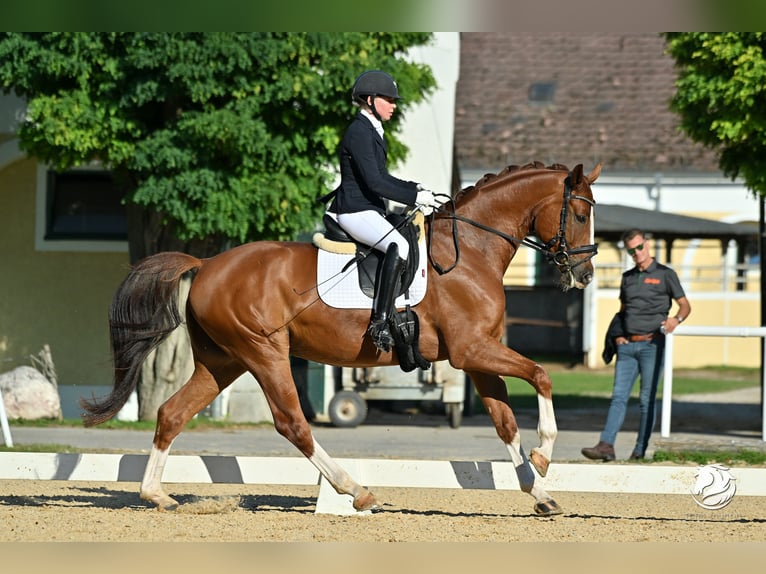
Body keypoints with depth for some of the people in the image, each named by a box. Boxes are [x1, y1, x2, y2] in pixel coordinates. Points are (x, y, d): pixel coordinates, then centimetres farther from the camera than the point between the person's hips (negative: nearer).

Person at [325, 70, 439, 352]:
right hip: (355, 211, -11)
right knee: (399, 246, -33)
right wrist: (414, 198, -18)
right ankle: (380, 323, -36)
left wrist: (413, 188, 12)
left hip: (371, 210, 11)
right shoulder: (359, 132, -15)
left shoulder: (372, 131, 17)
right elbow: (374, 182, -21)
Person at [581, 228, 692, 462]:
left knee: (647, 400, -3)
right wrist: (616, 335, 8)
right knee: (618, 396, -6)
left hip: (651, 345, -4)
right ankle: (606, 445, -14)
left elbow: (685, 305, 4)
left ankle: (640, 451, -1)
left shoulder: (665, 274, 3)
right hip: (627, 344, 4)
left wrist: (676, 319, -18)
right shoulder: (627, 277, 17)